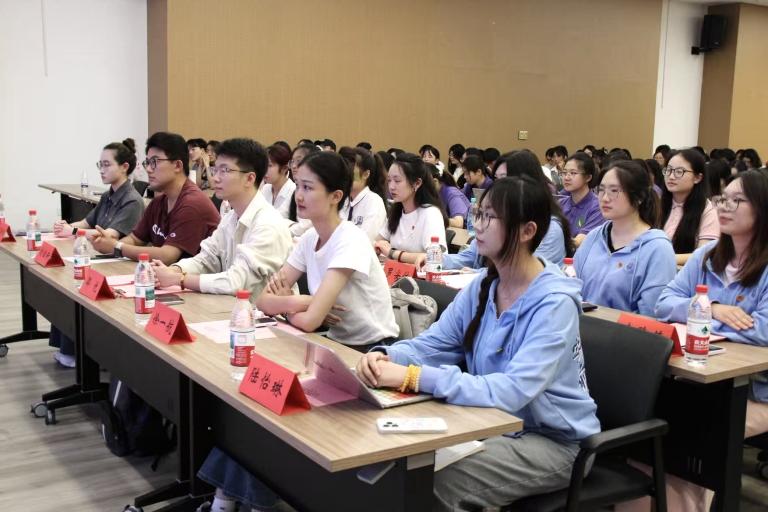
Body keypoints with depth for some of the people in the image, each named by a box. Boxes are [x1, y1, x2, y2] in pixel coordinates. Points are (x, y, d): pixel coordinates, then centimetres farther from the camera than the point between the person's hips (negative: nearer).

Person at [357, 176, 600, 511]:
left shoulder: (554, 304, -23)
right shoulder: (483, 286, 0)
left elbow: (513, 391, -33)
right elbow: (433, 344, 0)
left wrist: (413, 377, -38)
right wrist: (386, 357, -24)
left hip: (551, 440, -6)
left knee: (437, 483, -22)